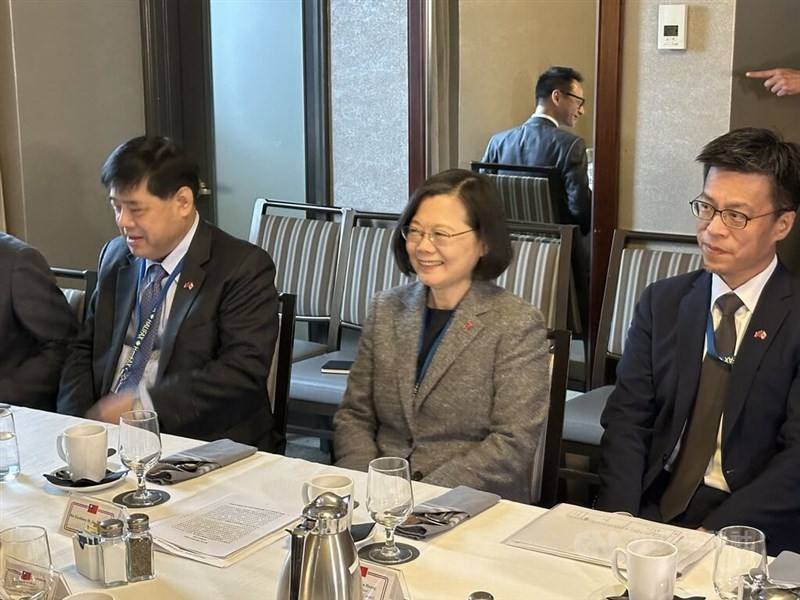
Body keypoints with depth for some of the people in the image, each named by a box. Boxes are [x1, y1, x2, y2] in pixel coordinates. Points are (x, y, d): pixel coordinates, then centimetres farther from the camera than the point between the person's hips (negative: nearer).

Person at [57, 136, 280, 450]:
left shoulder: (245, 268, -6)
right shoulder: (114, 257, 13)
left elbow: (243, 372, -15)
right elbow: (85, 350, 17)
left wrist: (141, 403, -19)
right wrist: (77, 422, -1)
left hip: (206, 445, -5)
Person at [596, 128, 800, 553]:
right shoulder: (662, 302, 10)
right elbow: (627, 418, 4)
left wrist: (712, 535, -21)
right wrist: (619, 514, -13)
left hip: (751, 530, -3)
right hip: (652, 510, 4)